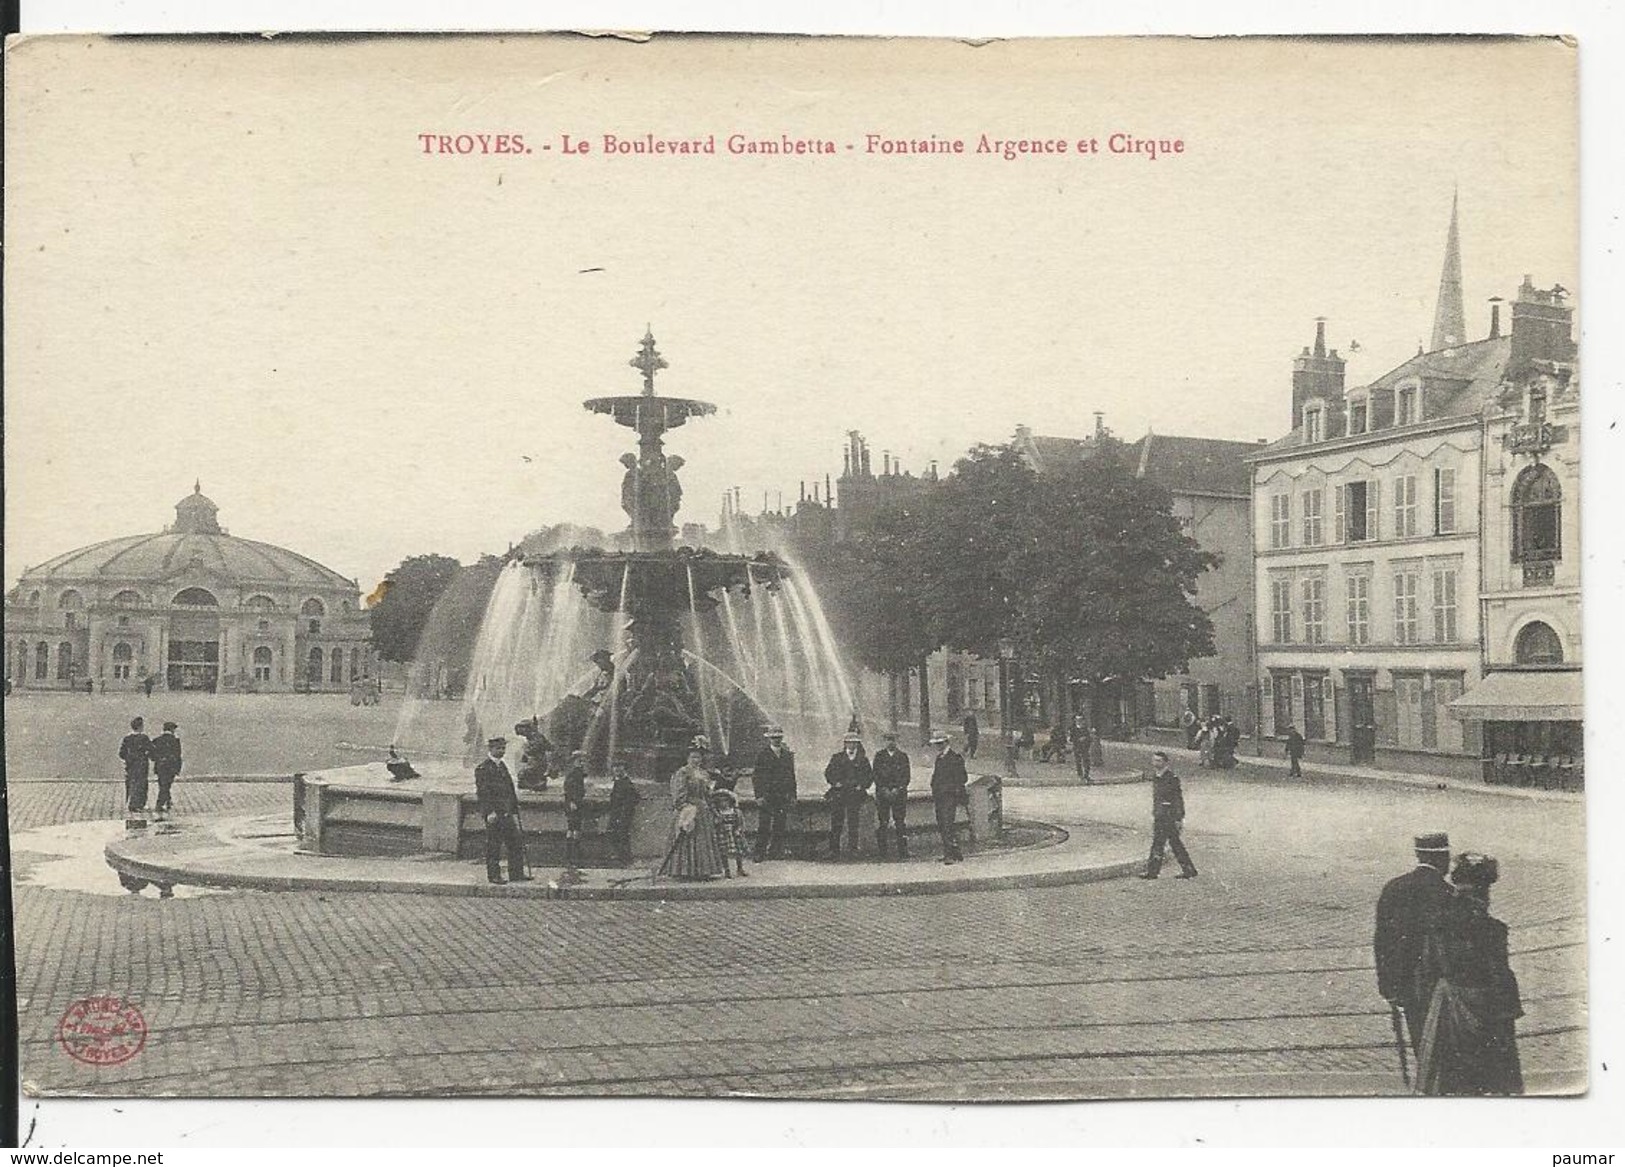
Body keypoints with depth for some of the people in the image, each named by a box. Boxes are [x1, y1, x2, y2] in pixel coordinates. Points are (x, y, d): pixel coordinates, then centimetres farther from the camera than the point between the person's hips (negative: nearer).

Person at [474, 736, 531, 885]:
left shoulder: (503, 766, 18)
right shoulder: (482, 769, -8)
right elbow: (482, 792, -15)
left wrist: (514, 810, 18)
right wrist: (489, 812, -21)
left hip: (507, 813, 8)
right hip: (493, 814, -8)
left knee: (516, 842, 6)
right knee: (493, 845, -2)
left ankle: (516, 874, 11)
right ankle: (494, 875, 7)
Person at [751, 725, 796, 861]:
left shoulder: (788, 755, 14)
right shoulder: (762, 754, -1)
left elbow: (792, 776, 17)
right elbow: (757, 776, -4)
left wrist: (792, 796, 11)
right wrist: (759, 796, -12)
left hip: (783, 797, 4)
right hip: (766, 797, -4)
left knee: (780, 827, 3)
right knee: (763, 827, -5)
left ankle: (776, 852, 9)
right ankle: (760, 853, -1)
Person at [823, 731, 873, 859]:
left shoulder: (863, 760, 11)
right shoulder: (837, 757, 10)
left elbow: (870, 775, 11)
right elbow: (828, 772, 8)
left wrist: (862, 785, -3)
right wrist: (835, 783, -6)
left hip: (855, 794, 0)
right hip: (838, 794, 0)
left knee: (853, 822, -5)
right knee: (836, 822, -2)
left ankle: (852, 848, 1)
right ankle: (834, 850, 2)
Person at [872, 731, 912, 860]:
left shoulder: (903, 757, 9)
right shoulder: (879, 756, 9)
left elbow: (906, 776, 4)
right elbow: (876, 775, 4)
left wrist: (897, 789, -8)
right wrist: (884, 789, -7)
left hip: (899, 792, 0)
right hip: (882, 792, 0)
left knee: (900, 822, -5)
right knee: (883, 822, -3)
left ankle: (903, 852, -5)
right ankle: (884, 852, 0)